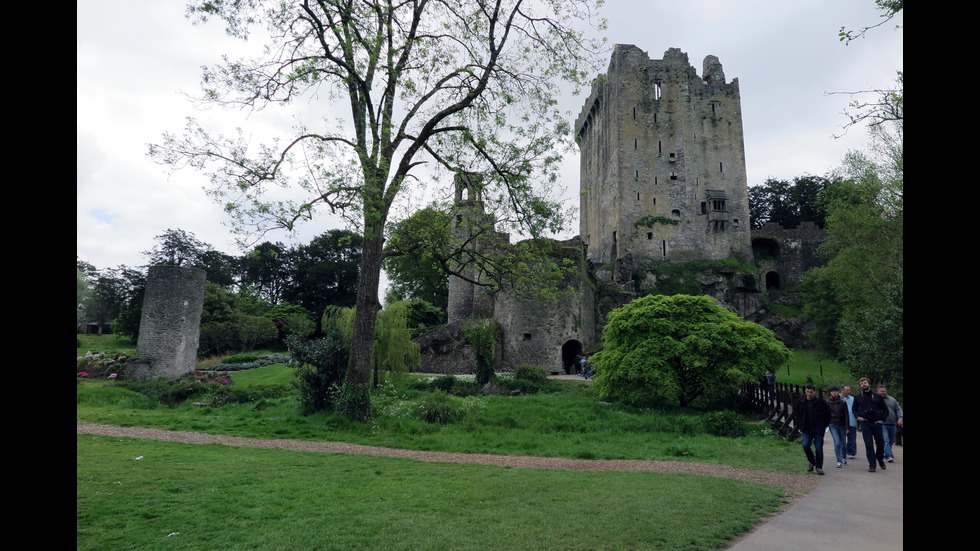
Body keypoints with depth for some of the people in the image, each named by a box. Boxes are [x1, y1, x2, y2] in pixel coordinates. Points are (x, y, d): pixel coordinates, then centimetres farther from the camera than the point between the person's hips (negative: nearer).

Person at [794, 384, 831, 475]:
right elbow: (795, 415, 16)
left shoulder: (821, 402, -2)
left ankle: (819, 467, 13)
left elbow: (828, 414, 6)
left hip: (819, 429, -1)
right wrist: (799, 425, 7)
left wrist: (824, 425, 0)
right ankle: (812, 462, 10)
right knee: (805, 445, -14)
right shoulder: (801, 402, 5)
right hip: (807, 429, 2)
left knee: (819, 448, 0)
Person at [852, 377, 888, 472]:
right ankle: (872, 465, 1)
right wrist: (857, 417, 1)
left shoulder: (877, 396, 4)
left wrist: (882, 419, 0)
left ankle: (880, 460, 33)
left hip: (876, 423, 0)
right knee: (869, 444, -4)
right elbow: (854, 409, 18)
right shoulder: (857, 397, 7)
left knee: (880, 443, 8)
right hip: (865, 423, 0)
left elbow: (885, 410, 11)